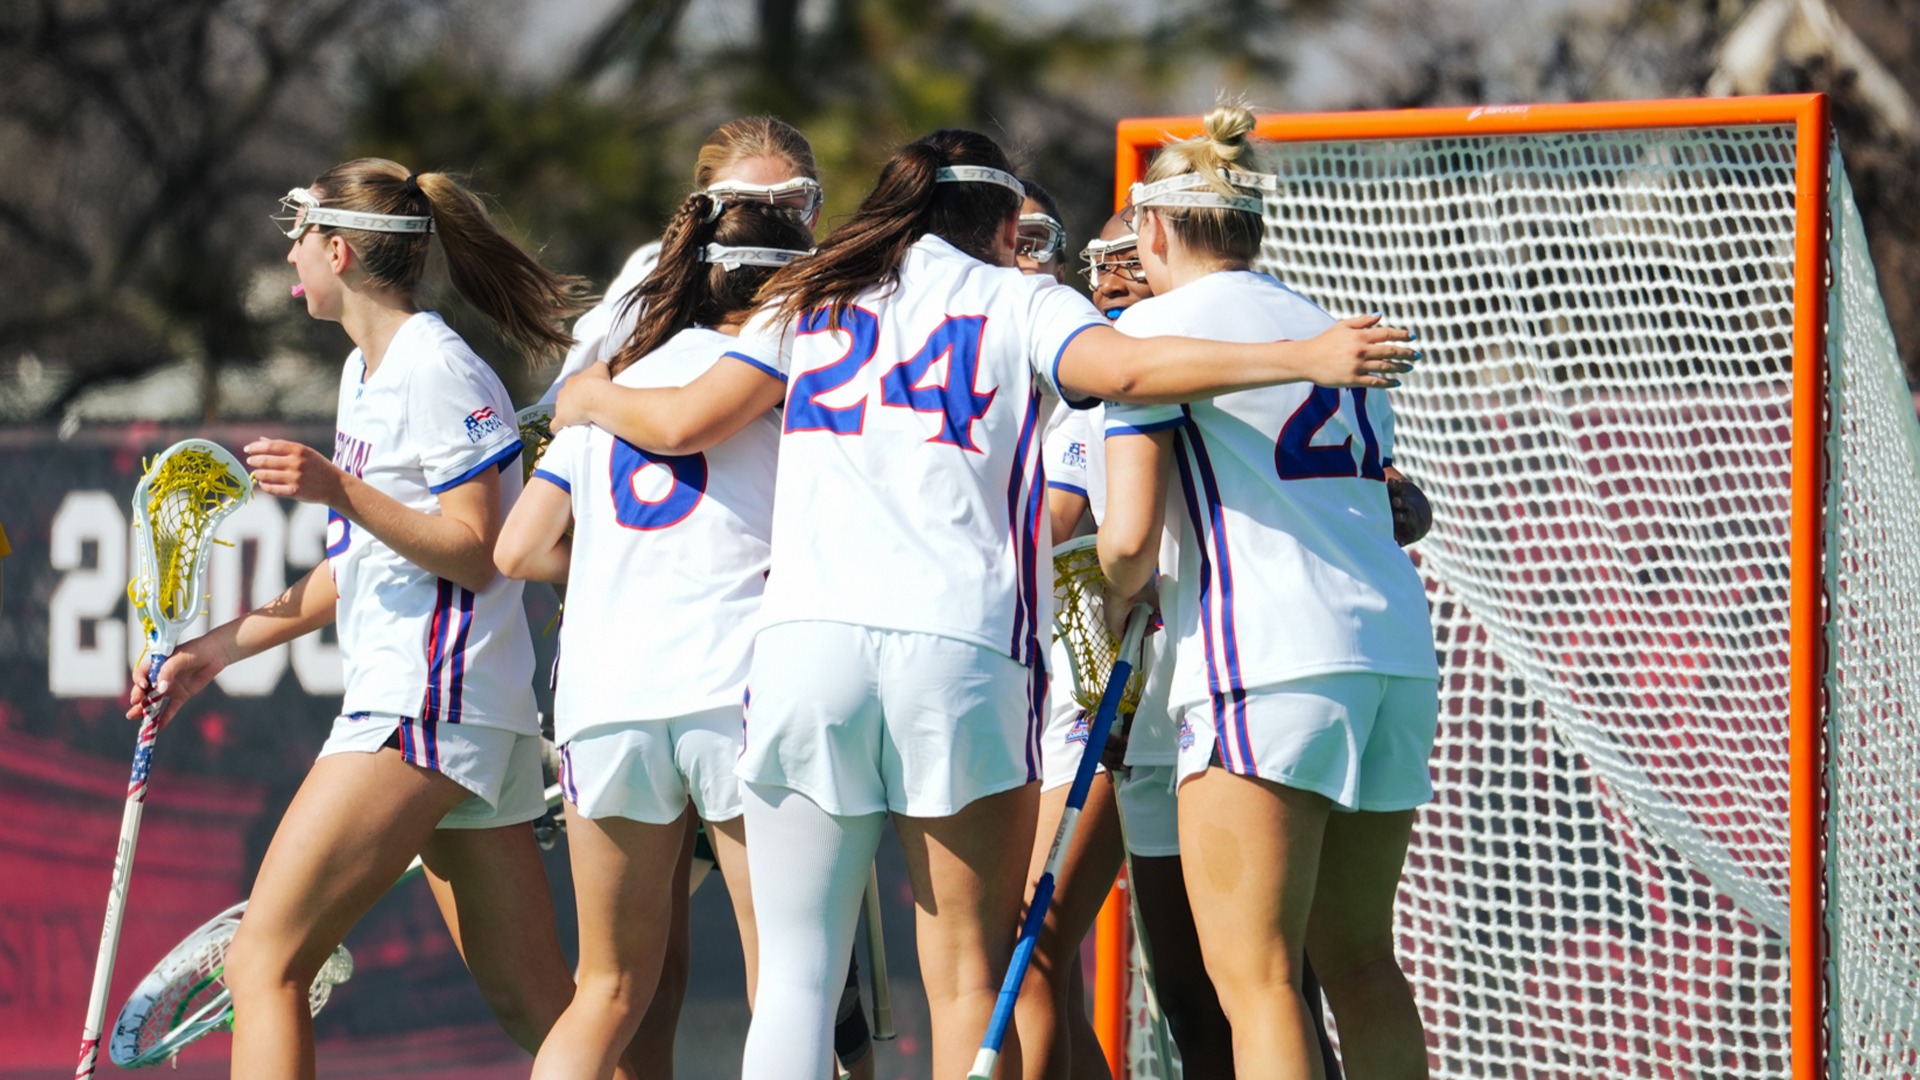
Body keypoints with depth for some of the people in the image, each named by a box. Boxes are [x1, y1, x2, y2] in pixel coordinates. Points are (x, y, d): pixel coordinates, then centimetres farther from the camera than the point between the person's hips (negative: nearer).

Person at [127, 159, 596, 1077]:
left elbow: (473, 554, -15)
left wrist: (340, 491, -24)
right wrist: (215, 651, 25)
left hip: (427, 708, -10)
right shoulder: (366, 371, 19)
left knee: (263, 964, -12)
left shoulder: (437, 372, -10)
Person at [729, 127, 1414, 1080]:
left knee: (795, 980, 4)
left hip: (804, 636, 2)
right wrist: (1303, 358, -12)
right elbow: (1123, 367, -9)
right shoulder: (1014, 301, 10)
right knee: (969, 983, 3)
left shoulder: (806, 306, 20)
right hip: (962, 644, -2)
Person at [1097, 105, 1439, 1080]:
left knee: (1254, 975, -8)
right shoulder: (1327, 325, 21)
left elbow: (1128, 536, -9)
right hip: (1397, 646, 7)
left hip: (1268, 663, -7)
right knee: (1357, 959, 14)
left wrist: (1120, 596, 13)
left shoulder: (1155, 326, 0)